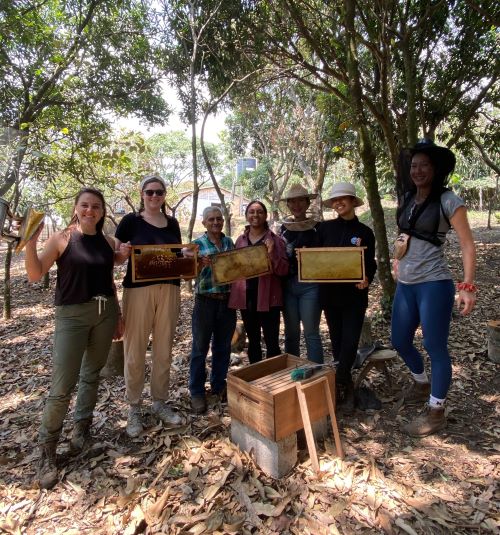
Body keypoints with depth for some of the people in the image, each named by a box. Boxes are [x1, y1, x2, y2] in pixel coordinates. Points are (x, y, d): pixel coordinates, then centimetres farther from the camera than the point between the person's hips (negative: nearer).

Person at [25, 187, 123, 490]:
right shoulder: (61, 239, -4)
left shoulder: (108, 242, 6)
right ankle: (48, 451, 17)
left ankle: (82, 427, 37)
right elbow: (35, 275, -10)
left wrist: (118, 315, 13)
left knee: (92, 374, 16)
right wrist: (31, 241, -23)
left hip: (105, 313, 4)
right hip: (72, 315, -3)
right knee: (63, 385, -3)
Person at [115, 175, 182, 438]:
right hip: (138, 289, -3)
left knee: (164, 349, 11)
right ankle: (134, 408, 22)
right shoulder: (130, 221, 0)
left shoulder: (172, 223, 12)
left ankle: (160, 402, 28)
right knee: (135, 350, 3)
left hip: (169, 289, 4)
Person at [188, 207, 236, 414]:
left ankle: (219, 385, 32)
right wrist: (200, 264, -23)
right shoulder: (198, 244, -2)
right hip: (205, 301, -3)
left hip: (227, 300, 4)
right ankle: (197, 392, 21)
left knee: (223, 346, 14)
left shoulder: (229, 242, 9)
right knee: (200, 347, 6)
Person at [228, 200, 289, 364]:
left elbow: (284, 270, -7)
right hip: (246, 297, 4)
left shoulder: (275, 240, -3)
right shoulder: (240, 240, 8)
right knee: (252, 341, 17)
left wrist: (271, 254, -22)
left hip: (268, 297, -4)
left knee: (272, 342, 1)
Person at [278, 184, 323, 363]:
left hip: (310, 285, -3)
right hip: (287, 285, 4)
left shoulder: (317, 227, 0)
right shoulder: (283, 227, 10)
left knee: (311, 332, -1)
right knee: (291, 331, 11)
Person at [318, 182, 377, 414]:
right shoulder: (325, 228, 3)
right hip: (330, 292, 2)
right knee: (337, 340, 10)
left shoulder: (364, 232, 2)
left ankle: (337, 387, 9)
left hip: (354, 294, -1)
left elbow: (370, 264, 2)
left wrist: (366, 279, -18)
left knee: (350, 342, -5)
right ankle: (346, 389, 26)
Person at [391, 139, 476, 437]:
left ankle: (436, 413, 22)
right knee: (400, 341, 16)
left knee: (436, 347, 3)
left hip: (434, 284, -7)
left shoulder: (448, 201, -8)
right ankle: (422, 383, 44)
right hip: (405, 284, 7)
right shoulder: (407, 199, 9)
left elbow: (468, 246, -10)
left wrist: (468, 286, -18)